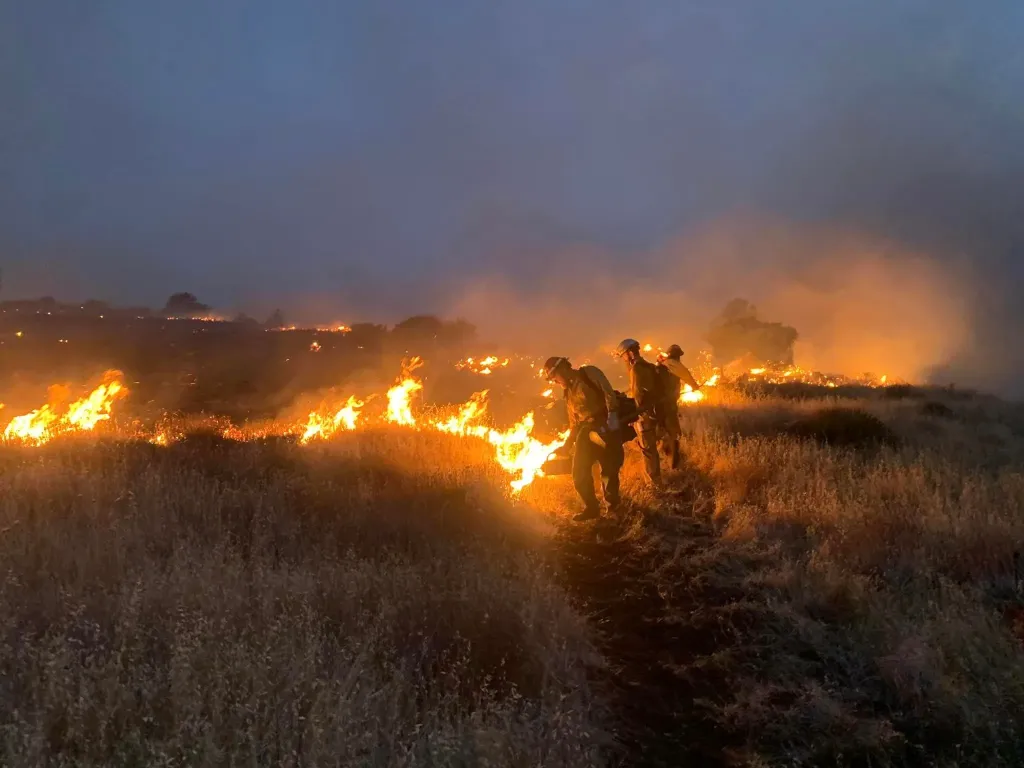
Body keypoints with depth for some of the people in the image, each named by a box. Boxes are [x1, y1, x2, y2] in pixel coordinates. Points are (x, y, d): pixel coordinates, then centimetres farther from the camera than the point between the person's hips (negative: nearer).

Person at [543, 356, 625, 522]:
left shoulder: (589, 373, 0)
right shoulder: (568, 393, 21)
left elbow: (608, 392, -13)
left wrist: (612, 414, -25)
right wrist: (567, 444, 17)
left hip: (605, 426, -7)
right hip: (586, 431, 7)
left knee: (609, 468, -7)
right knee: (579, 474, 0)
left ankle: (612, 502, 18)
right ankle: (591, 508, 15)